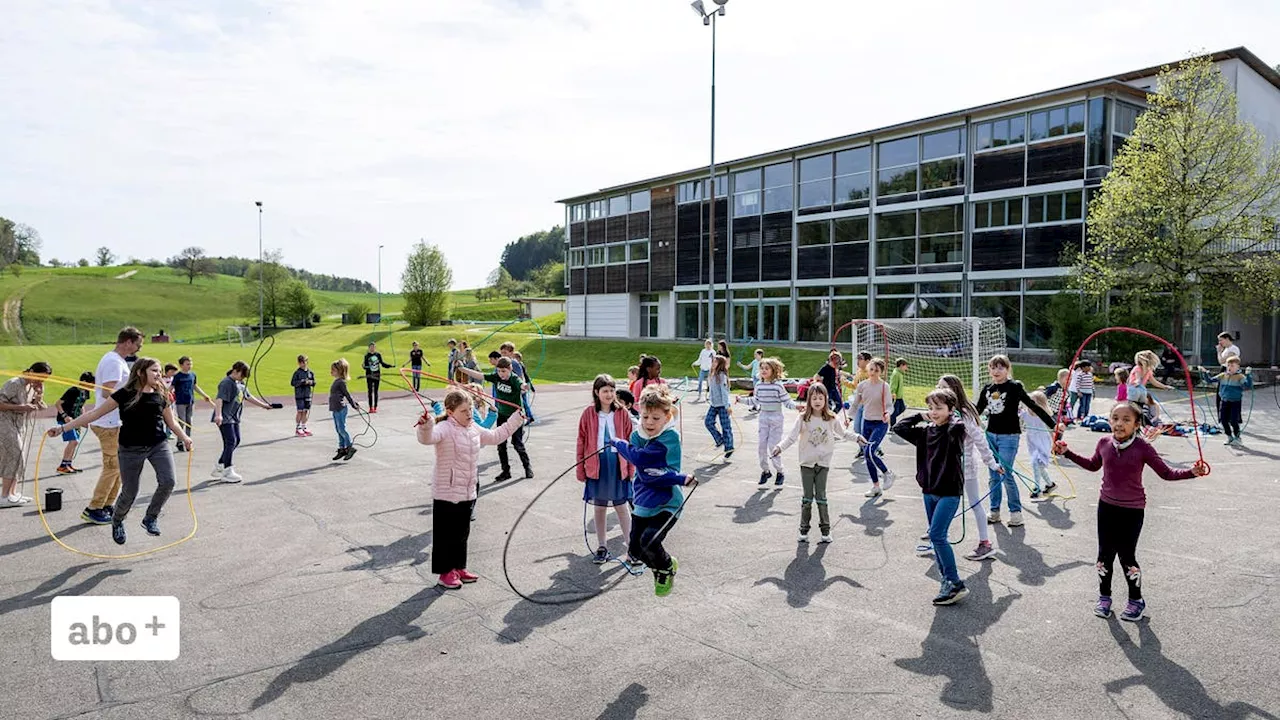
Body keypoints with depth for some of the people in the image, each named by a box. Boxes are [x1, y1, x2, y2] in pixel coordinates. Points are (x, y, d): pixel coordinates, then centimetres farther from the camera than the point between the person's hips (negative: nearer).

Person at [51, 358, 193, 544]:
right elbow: (95, 414, -3)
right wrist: (64, 428, -5)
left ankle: (151, 518, 8)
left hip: (159, 445, 3)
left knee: (167, 482, -17)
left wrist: (184, 437, 4)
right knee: (129, 493, 4)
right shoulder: (125, 394, -6)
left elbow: (171, 422, 16)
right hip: (131, 449, -2)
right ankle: (117, 521, 37)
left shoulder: (160, 395, 5)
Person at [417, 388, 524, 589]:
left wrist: (515, 419, 26)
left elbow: (496, 436, 24)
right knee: (445, 534, 4)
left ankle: (459, 568, 31)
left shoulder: (474, 430, 9)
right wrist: (425, 426, -61)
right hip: (446, 494, -8)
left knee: (462, 533, 17)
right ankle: (445, 573, 16)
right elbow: (427, 438, -38)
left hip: (467, 493, 8)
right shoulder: (444, 429, -17)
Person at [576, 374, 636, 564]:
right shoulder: (589, 414, -4)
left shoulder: (622, 413, -2)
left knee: (622, 506, 6)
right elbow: (582, 442, 0)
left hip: (618, 465, 0)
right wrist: (581, 470, 0)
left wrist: (631, 468, 1)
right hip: (596, 465, 0)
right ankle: (601, 548, 24)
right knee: (599, 507, 11)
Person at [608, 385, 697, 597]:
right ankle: (663, 564, 37)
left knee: (649, 541, -22)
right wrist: (680, 479, -27)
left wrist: (618, 443, -7)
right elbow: (645, 473, -16)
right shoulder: (636, 436, -3)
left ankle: (666, 569, 11)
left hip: (667, 503, -5)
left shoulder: (670, 438, -16)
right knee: (636, 549, 6)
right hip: (643, 502, 6)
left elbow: (639, 457, -25)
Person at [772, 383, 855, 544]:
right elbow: (791, 437, -12)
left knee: (821, 497, 3)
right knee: (807, 498, 6)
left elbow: (843, 434, 16)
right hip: (807, 463, 0)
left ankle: (825, 530, 13)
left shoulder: (831, 419, -1)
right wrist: (780, 447, -25)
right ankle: (804, 530, 16)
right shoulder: (803, 419, -7)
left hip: (823, 463, 1)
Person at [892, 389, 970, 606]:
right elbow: (899, 427, 8)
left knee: (937, 534, -15)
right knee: (936, 536, 11)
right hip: (929, 491, 7)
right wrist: (920, 416, 6)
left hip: (949, 492, -7)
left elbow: (957, 427, -32)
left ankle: (956, 584, -8)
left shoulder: (954, 430, -9)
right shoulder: (926, 432, 8)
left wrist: (951, 416, -12)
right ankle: (947, 580, 21)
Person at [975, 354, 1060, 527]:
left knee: (1006, 474, -7)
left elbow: (1033, 406, -11)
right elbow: (978, 410, 18)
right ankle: (995, 511, 20)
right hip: (991, 435, 5)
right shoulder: (987, 388, 6)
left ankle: (1016, 511, 8)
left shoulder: (1014, 387, -8)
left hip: (1009, 436, -5)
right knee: (994, 476, 10)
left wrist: (1053, 424, -16)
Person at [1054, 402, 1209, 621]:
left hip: (1132, 510, -3)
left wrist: (1192, 472, -20)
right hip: (1107, 506, 3)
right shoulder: (1104, 444, -3)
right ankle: (1104, 597, 27)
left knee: (1127, 556, 3)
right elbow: (1093, 465, 17)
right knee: (1105, 554, 9)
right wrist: (1067, 453, 15)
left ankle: (1136, 600, 25)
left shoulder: (1143, 448, -14)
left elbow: (1166, 473, -6)